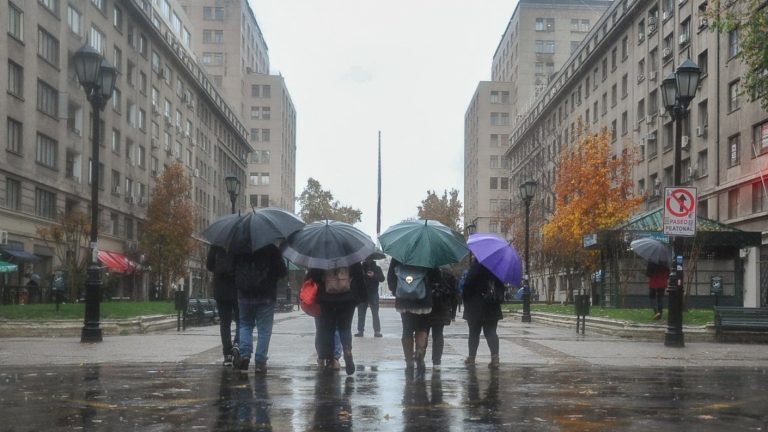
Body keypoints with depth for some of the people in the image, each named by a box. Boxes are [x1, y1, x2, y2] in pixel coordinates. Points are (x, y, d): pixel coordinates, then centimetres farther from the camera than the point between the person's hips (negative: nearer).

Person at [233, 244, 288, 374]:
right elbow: (283, 272, -9)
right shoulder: (272, 249, -10)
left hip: (244, 296, 2)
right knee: (264, 329, 5)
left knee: (245, 324, 19)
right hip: (266, 297, -2)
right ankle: (260, 362, 2)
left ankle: (244, 353, 0)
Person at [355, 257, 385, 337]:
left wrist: (374, 275, -22)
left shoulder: (377, 268, 7)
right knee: (361, 313, 1)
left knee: (375, 313, -4)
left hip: (373, 294, -2)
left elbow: (382, 278, -4)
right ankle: (360, 330, 5)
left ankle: (377, 331, -4)